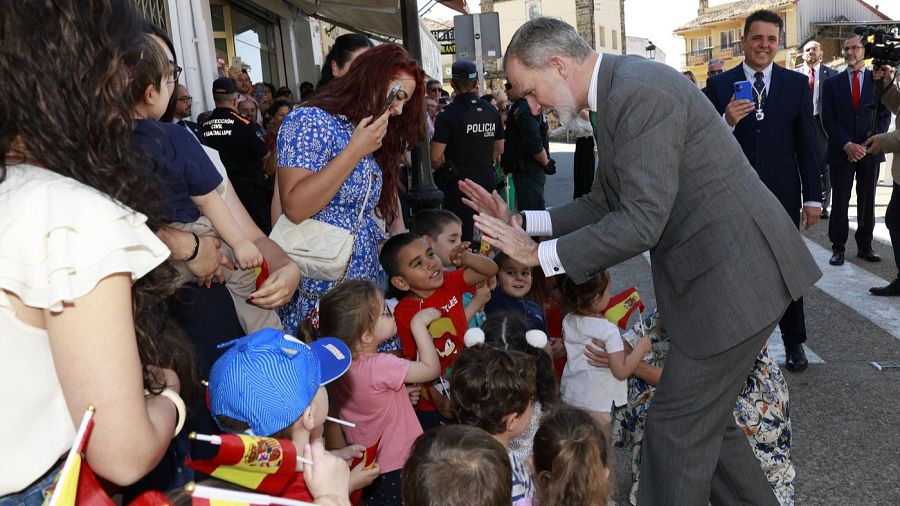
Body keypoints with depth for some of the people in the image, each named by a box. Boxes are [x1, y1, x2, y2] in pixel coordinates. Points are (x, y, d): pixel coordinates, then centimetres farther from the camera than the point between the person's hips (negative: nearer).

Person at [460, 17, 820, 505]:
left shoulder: (639, 92, -21)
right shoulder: (616, 94, 11)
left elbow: (641, 221, -25)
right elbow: (606, 203, 15)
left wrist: (540, 253, -16)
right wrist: (519, 220, 7)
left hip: (734, 275, -10)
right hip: (721, 272, 10)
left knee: (676, 430, 0)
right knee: (707, 422, 19)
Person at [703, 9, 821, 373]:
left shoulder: (796, 84, 4)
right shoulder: (718, 85, -1)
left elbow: (807, 144, 4)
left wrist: (813, 197, 2)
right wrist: (727, 121, -23)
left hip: (782, 195, 1)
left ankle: (793, 341, 26)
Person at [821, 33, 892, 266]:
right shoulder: (831, 84, 6)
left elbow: (885, 115, 3)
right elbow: (828, 119, -1)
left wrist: (867, 145, -10)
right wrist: (847, 145, -13)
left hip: (870, 151, 1)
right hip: (841, 152, -1)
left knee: (867, 201, 7)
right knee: (839, 202, 1)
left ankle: (865, 246, 16)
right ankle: (838, 247, 9)